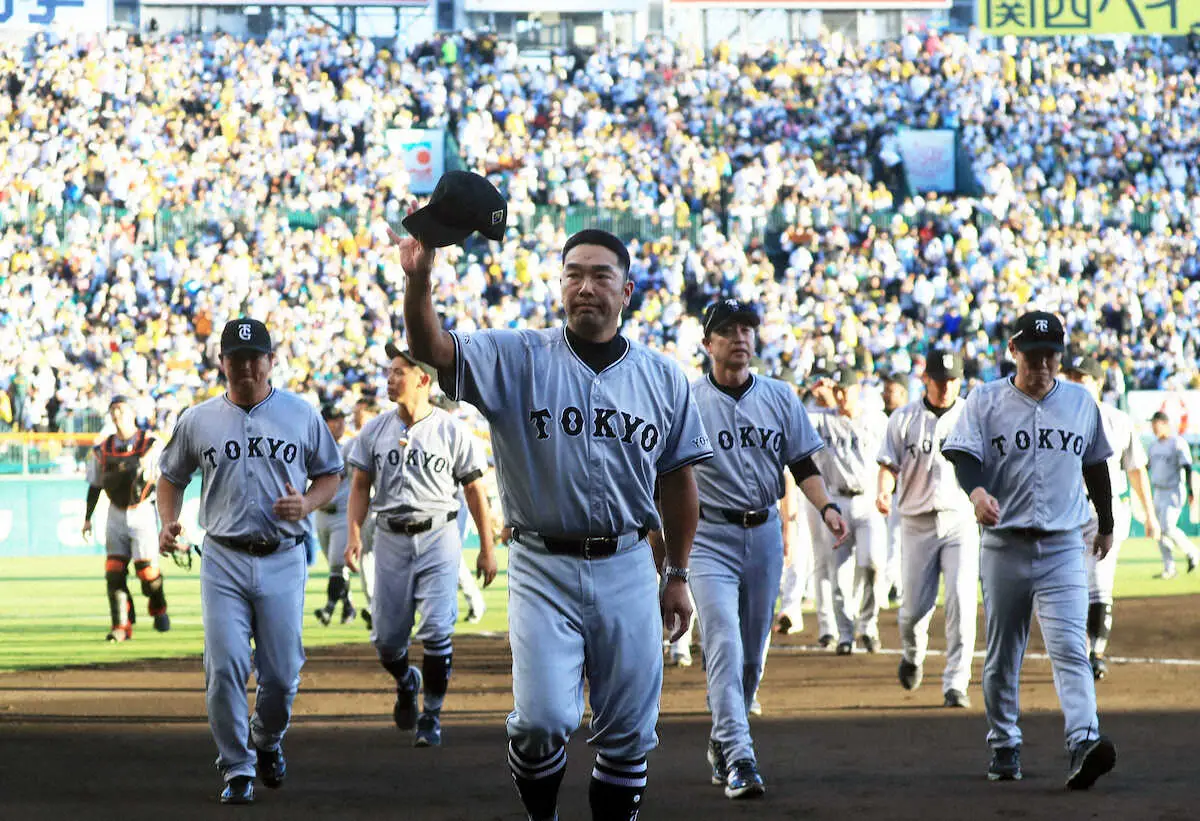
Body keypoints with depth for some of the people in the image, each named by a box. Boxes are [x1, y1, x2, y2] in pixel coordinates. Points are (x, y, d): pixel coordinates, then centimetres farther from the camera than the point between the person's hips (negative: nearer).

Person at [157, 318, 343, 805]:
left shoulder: (301, 415, 5)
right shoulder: (198, 421, 6)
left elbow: (330, 473, 14)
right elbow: (172, 476, 18)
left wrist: (307, 504, -7)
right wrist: (168, 523, 0)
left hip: (283, 561, 0)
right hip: (224, 561, 0)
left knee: (282, 673, 1)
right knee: (225, 668, -10)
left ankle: (267, 740, 31)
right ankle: (238, 770, 0)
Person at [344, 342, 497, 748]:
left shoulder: (452, 431, -2)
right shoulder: (376, 430, 6)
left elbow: (474, 489, 2)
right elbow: (361, 486, 10)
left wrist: (487, 548, 1)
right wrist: (354, 534, -5)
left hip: (438, 537, -3)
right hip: (391, 541, 3)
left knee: (437, 631, -12)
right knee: (387, 638, 4)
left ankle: (431, 715, 2)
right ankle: (406, 683, 37)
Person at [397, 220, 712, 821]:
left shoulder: (664, 378, 7)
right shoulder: (517, 359, -1)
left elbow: (677, 479, 13)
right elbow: (431, 349, -17)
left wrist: (677, 576, 13)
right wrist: (418, 280, -35)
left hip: (627, 569, 2)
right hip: (543, 568, -2)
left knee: (627, 733, 6)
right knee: (542, 719, -12)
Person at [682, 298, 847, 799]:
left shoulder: (780, 398, 8)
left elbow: (802, 463, 11)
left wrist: (826, 507, -7)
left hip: (765, 534, 4)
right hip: (710, 536, -4)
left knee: (753, 652, 11)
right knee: (725, 645, -16)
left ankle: (722, 742, 30)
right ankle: (738, 758, -22)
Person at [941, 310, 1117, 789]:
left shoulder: (1081, 403, 9)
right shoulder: (985, 402, 2)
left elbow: (1095, 467, 22)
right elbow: (964, 457, -10)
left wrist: (1106, 524, 29)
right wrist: (977, 492, -32)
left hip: (1063, 548, 0)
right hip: (1005, 547, 0)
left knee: (1070, 648, -15)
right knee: (1002, 654, 8)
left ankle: (1084, 743, -28)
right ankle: (1004, 747, 21)